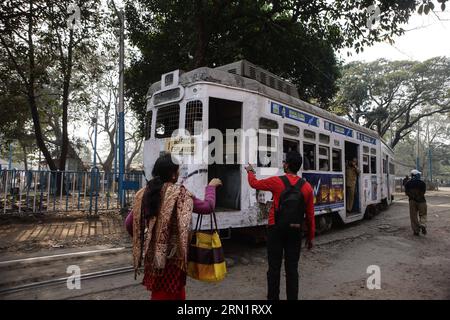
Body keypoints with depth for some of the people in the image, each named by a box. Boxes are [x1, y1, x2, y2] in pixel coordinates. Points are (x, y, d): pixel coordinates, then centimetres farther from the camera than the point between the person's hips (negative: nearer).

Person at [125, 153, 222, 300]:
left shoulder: (144, 193, 1)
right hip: (171, 255, -6)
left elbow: (129, 223, 5)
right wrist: (211, 187, 5)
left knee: (158, 291, 23)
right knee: (172, 294, 11)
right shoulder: (179, 193, -16)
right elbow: (207, 207, -12)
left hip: (151, 255, 6)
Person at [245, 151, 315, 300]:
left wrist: (250, 171, 28)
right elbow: (310, 214, 3)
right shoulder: (307, 187, -1)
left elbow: (254, 183, 7)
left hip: (276, 229, -2)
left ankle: (273, 298, 15)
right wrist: (310, 236, 13)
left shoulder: (276, 181, -9)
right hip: (295, 231, 3)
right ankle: (292, 298, 19)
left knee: (274, 267, 7)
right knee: (292, 268, 11)